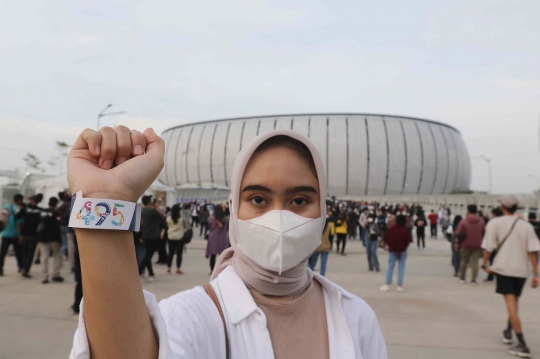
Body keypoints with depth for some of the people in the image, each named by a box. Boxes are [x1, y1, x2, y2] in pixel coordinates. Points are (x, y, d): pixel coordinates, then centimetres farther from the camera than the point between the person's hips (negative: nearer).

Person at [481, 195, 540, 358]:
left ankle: (522, 345, -8)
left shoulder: (494, 223, -4)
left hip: (503, 268, -4)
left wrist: (485, 265, 4)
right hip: (521, 270, 4)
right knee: (514, 302, 22)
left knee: (511, 304, -4)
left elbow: (488, 247, -9)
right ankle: (508, 333, 35)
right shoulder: (526, 226, 4)